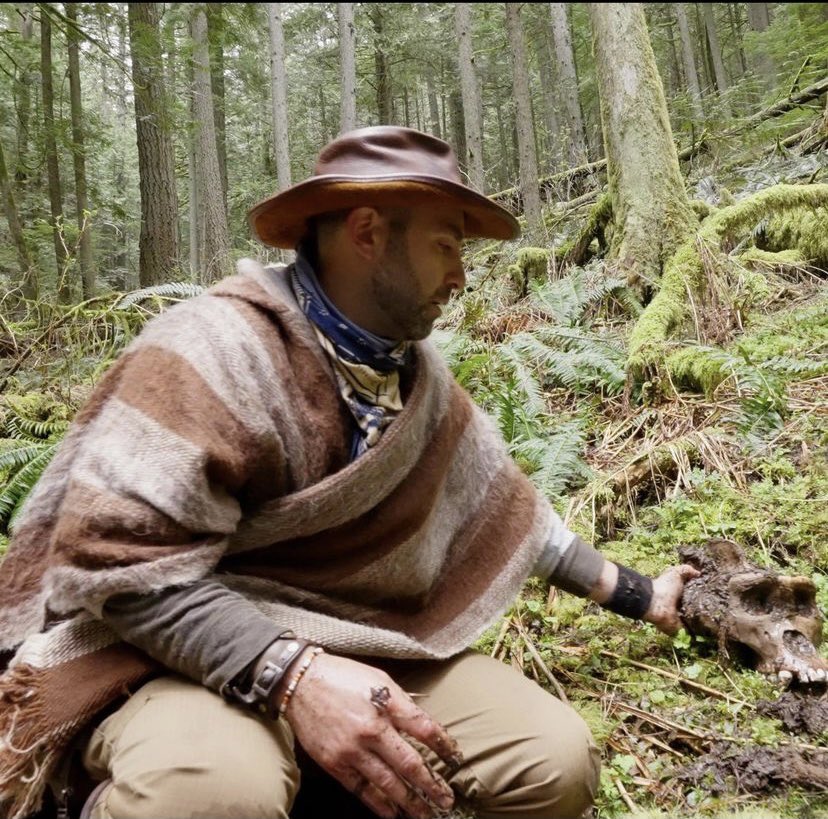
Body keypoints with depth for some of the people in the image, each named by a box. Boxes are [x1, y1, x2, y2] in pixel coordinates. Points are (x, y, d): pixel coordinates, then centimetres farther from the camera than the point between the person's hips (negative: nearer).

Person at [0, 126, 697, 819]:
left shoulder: (419, 372, 6)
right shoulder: (215, 347, -18)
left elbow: (505, 504, 14)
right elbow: (118, 560, -23)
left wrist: (638, 595, 18)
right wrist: (290, 673, -33)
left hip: (364, 645, 7)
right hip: (178, 649, -6)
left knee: (557, 762, -9)